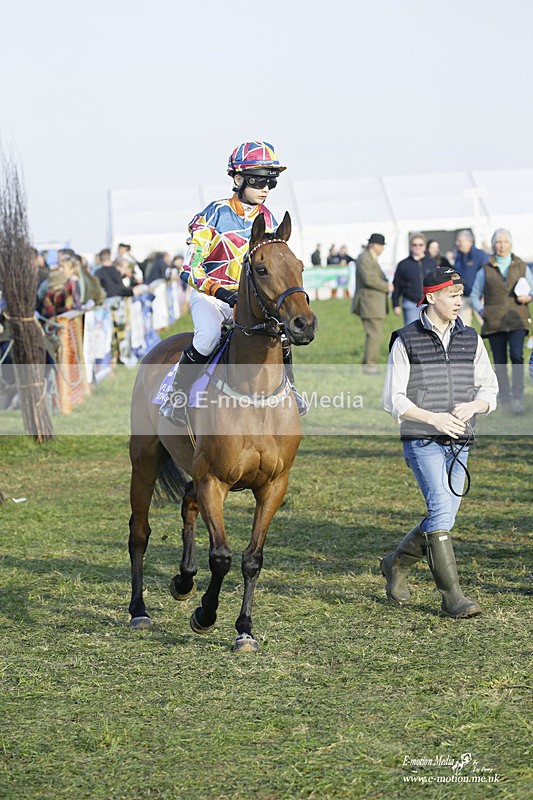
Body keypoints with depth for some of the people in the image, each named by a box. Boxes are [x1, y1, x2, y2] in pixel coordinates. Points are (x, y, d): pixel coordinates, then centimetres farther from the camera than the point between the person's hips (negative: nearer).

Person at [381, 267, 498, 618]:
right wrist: (433, 418, -19)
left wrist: (472, 406, -12)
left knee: (444, 516, 8)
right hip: (421, 441, -5)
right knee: (441, 508, -17)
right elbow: (393, 399, -4)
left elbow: (489, 388, 11)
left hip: (459, 443, 5)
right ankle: (452, 596, -14)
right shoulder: (406, 341, -4)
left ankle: (397, 563, 33)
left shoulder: (471, 340, 8)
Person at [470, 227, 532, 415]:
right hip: (494, 321, 1)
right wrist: (481, 311, -1)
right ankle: (505, 399, 11)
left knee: (516, 355, -20)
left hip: (517, 319, -1)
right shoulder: (485, 270, 9)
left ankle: (518, 397, -19)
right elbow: (474, 295, 15)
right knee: (500, 362, 1)